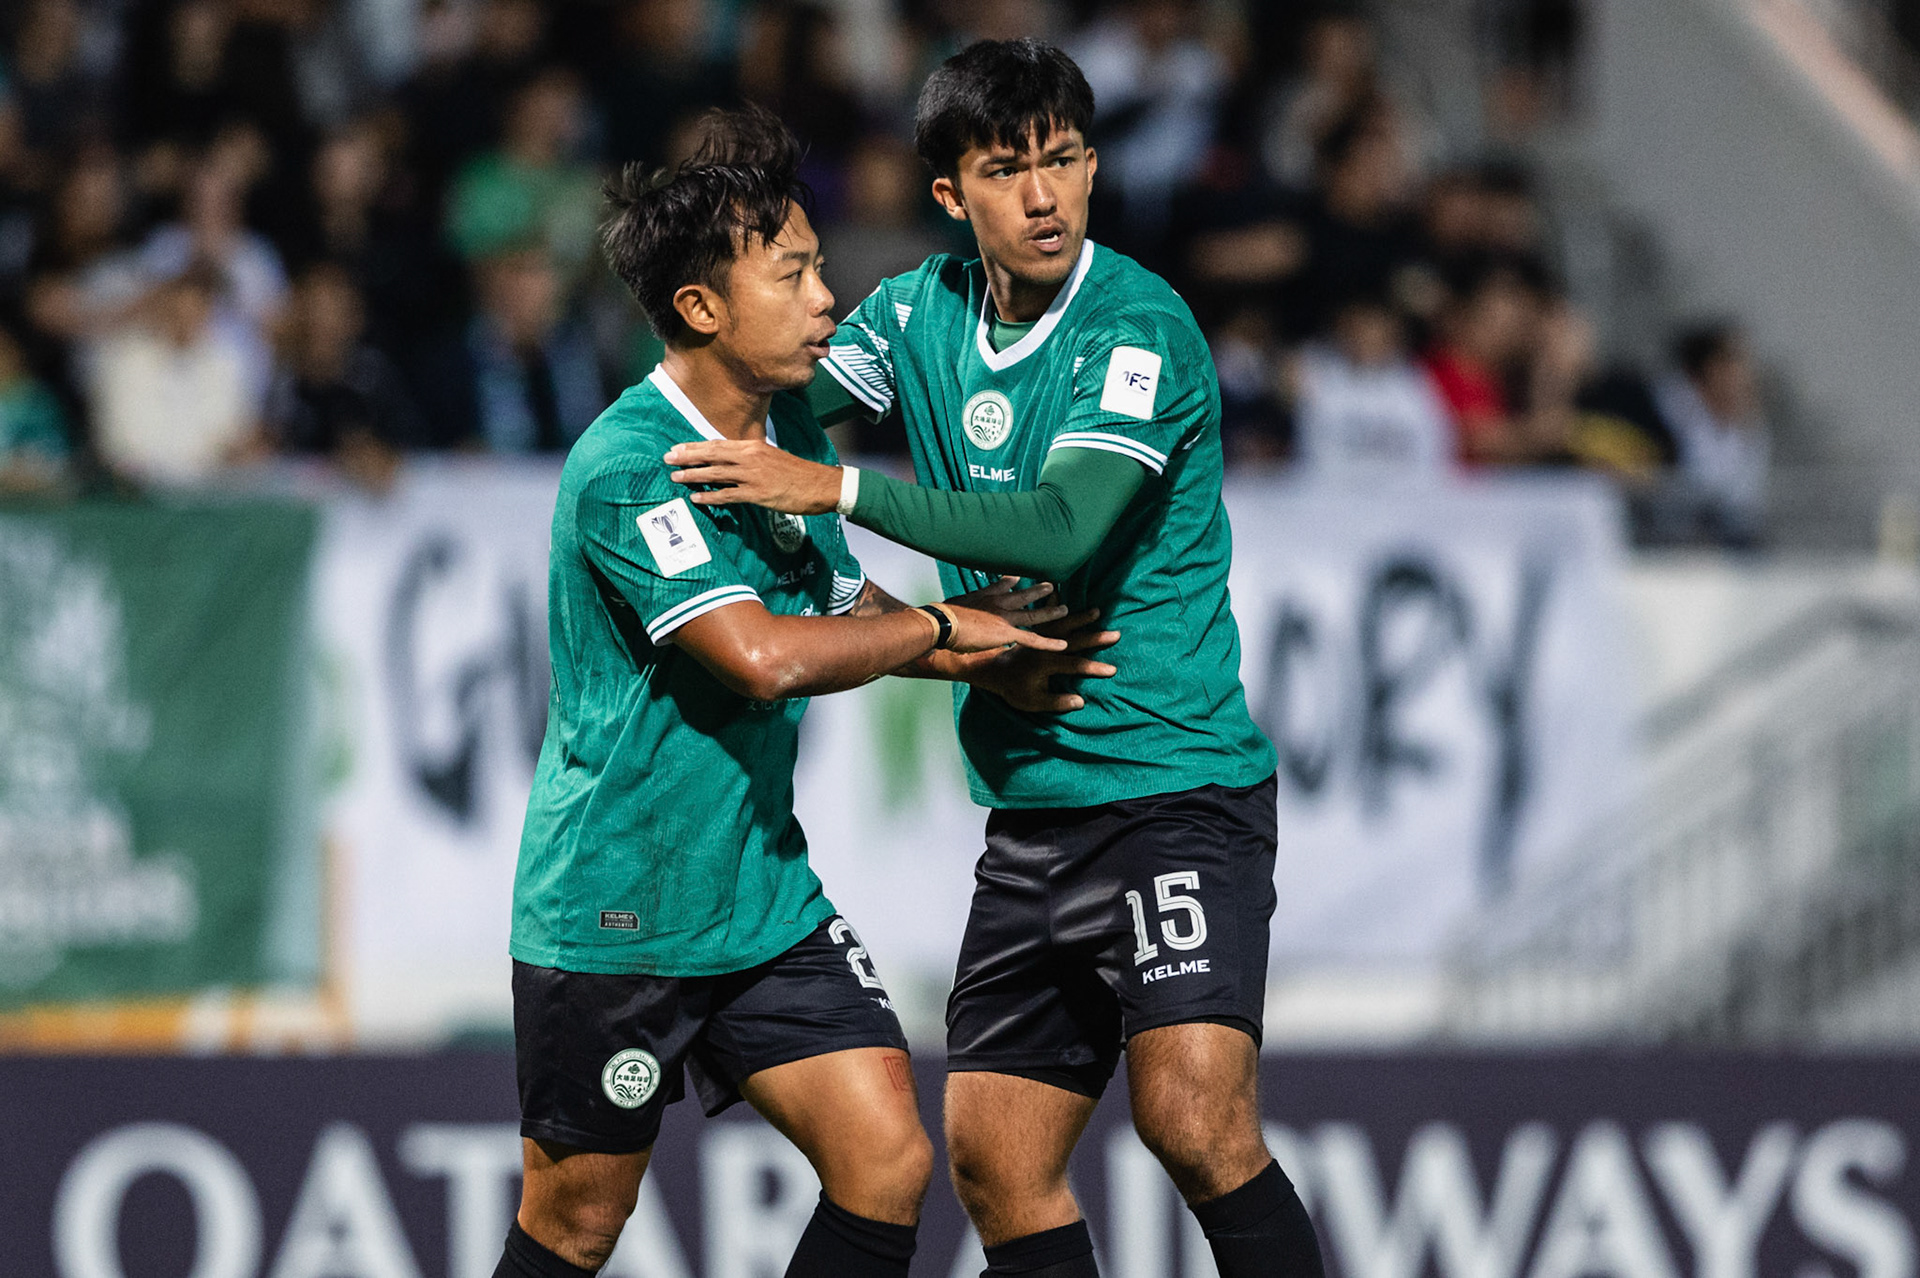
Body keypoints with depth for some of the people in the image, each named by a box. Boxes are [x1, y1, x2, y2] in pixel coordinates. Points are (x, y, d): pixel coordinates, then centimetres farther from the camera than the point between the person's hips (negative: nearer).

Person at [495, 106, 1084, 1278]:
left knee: (887, 1164, -6)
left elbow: (843, 601, 21)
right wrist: (940, 628, -16)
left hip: (765, 896, 7)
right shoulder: (627, 467, -22)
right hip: (611, 915, -7)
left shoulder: (793, 425, 7)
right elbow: (765, 655, -30)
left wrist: (992, 663, 3)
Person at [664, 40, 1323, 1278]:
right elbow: (780, 402, 20)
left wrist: (838, 487, -26)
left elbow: (1061, 528, -26)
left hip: (1176, 789, -7)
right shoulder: (922, 313, 7)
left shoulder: (1139, 326, -14)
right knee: (995, 1164, 7)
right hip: (1031, 806, 7)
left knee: (1195, 1120, -24)